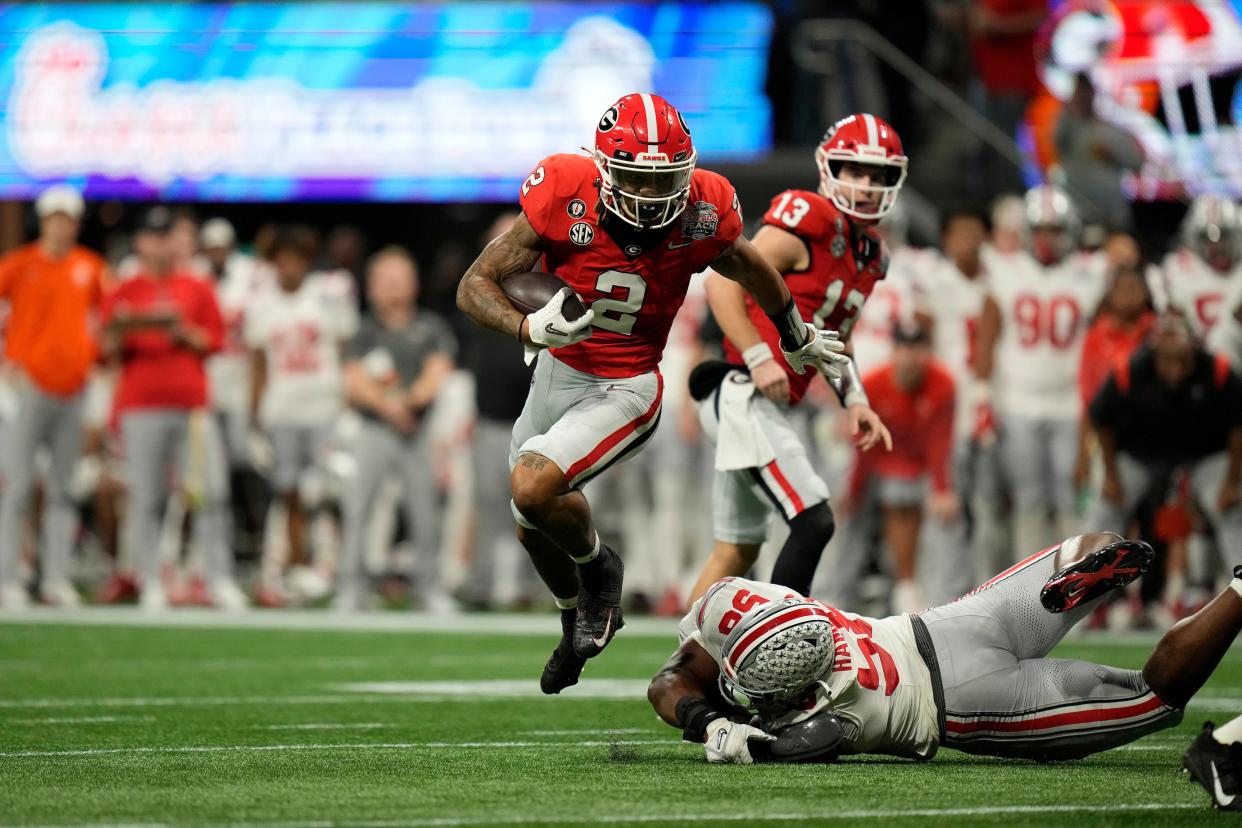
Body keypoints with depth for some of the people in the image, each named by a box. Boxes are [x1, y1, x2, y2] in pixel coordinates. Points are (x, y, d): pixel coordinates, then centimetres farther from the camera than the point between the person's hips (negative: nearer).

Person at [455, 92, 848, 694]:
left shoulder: (701, 214, -20)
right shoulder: (565, 200, -22)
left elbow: (752, 271, 5)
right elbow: (474, 287, -16)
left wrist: (798, 339, 23)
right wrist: (528, 329, -37)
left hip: (625, 389, -3)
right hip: (557, 370, 3)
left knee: (533, 489, -26)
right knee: (534, 530, 18)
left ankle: (596, 566, 7)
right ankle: (577, 621, 50)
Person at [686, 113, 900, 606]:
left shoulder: (869, 255, 15)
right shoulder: (806, 223, -13)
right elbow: (724, 284, -17)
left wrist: (855, 403, 13)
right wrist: (759, 359, -23)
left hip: (767, 407, 10)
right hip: (742, 395, -10)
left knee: (738, 549, 15)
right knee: (814, 523, -16)